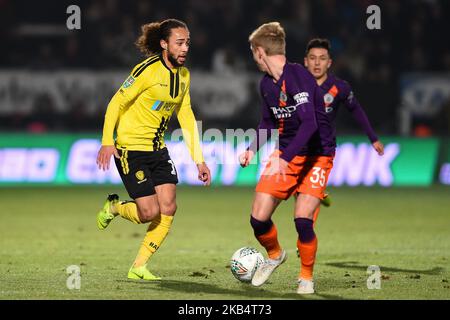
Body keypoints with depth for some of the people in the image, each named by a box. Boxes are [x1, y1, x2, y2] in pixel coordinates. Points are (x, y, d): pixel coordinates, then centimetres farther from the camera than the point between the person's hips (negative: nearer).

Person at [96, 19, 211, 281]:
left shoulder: (183, 75, 6)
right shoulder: (149, 70, -17)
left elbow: (186, 118, 12)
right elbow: (117, 103, -11)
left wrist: (199, 160, 7)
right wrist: (108, 142, -18)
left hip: (157, 148, 7)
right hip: (130, 148, -7)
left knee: (169, 208, -5)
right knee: (150, 212, -12)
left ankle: (139, 267, 6)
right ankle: (114, 207, 21)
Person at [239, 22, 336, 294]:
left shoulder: (298, 76, -22)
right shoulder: (267, 84, 3)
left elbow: (309, 123, -32)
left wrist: (285, 158, -39)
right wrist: (253, 149, 3)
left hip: (316, 156, -7)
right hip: (284, 154, 7)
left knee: (303, 218, -20)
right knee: (258, 218, -3)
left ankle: (307, 277, 4)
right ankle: (275, 255, 29)